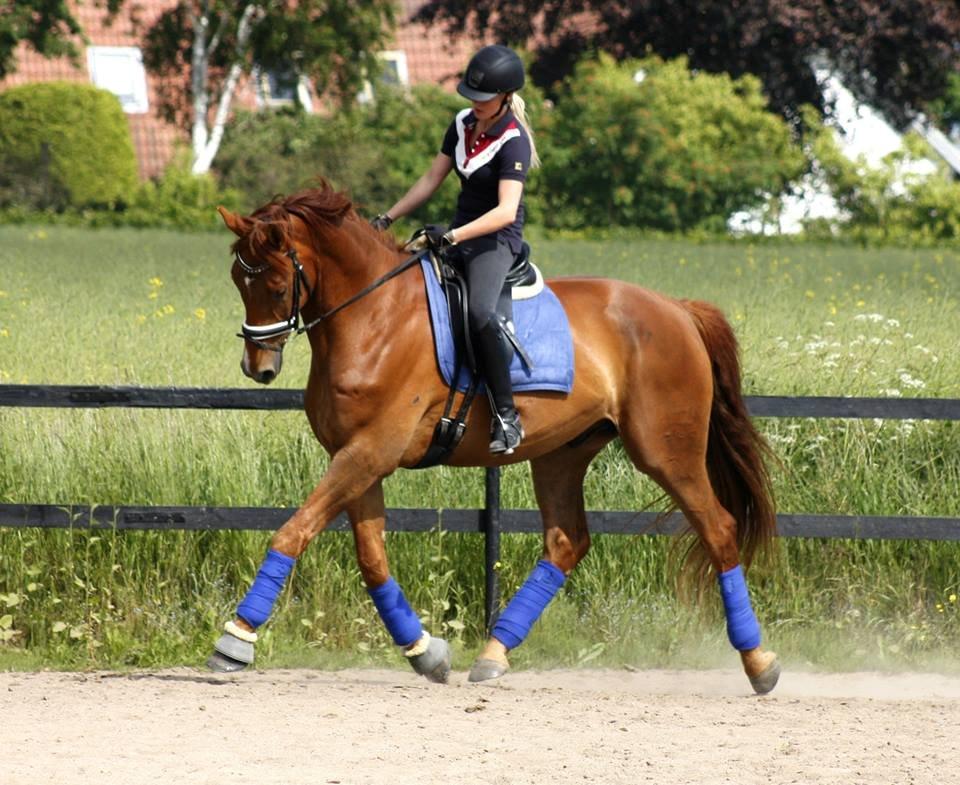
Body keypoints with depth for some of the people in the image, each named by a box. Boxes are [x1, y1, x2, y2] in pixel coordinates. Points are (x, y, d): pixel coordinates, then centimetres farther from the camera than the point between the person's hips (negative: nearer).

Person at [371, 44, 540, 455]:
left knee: (480, 311, -33)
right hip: (458, 233, 9)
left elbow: (506, 212, -27)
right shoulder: (463, 125, 6)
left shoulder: (514, 141, -17)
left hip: (497, 240, -9)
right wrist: (387, 218, 6)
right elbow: (431, 180, 14)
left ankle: (506, 415, -29)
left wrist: (453, 235, -36)